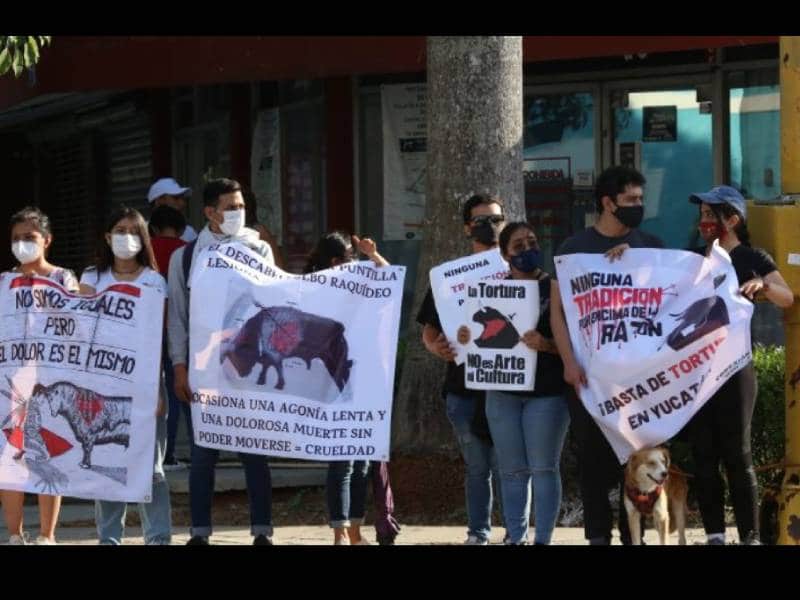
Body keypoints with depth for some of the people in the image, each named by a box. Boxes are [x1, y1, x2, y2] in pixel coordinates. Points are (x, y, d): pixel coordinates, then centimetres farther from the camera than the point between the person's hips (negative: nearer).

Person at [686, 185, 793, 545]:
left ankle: (750, 537, -2)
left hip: (733, 369, -5)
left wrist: (761, 284, -34)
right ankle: (714, 535, 7)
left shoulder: (753, 259, -2)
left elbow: (787, 299, -14)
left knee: (736, 455, -5)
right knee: (703, 455, 3)